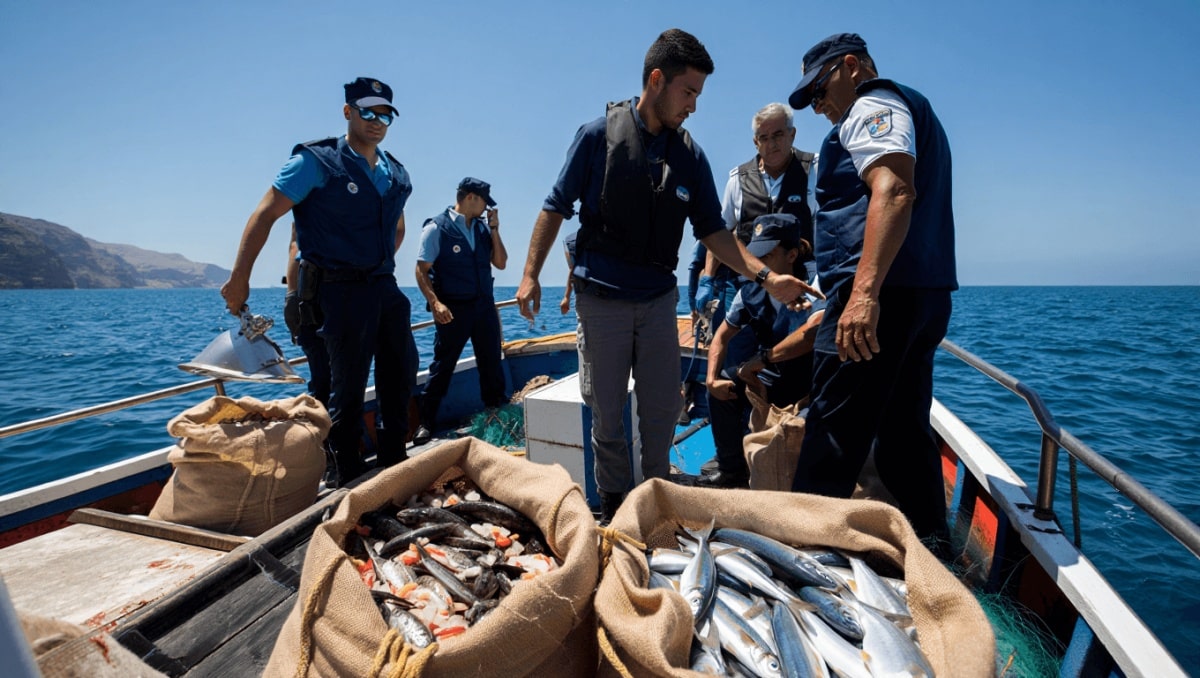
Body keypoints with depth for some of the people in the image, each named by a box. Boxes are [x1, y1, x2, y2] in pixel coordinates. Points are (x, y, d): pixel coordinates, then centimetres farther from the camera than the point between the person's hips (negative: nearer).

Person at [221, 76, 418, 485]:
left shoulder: (396, 174, 11)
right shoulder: (317, 161, -7)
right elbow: (264, 215, -8)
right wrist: (239, 280, -11)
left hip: (385, 286, 7)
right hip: (341, 290, -7)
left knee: (401, 374, 13)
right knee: (348, 384, 1)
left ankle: (394, 462, 30)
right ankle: (350, 475, 19)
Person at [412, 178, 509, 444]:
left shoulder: (482, 228, 10)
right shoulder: (437, 228, -6)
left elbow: (501, 263, 8)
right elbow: (422, 271, -9)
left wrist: (494, 228, 1)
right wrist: (435, 303, -22)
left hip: (485, 306, 6)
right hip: (453, 309, -5)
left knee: (491, 364, 11)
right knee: (442, 366, 1)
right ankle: (427, 422, 13)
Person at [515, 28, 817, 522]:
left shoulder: (689, 154, 6)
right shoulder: (599, 134, -2)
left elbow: (711, 230, 5)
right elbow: (557, 207, 0)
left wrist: (766, 276, -6)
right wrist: (530, 275, -5)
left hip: (659, 301, 3)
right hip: (601, 300, -3)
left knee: (662, 411, 8)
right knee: (607, 412, 7)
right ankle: (613, 505, 27)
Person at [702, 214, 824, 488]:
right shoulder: (751, 292, -6)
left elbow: (817, 327, -47)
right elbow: (722, 336, 6)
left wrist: (762, 360, -38)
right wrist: (712, 378, -8)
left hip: (805, 383, -5)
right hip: (770, 375, 6)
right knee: (723, 388, -7)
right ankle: (732, 470, 13)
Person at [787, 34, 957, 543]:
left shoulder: (873, 105, -2)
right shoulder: (914, 110, 30)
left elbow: (894, 191, -21)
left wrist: (865, 291, -31)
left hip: (881, 293, -10)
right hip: (925, 293, 10)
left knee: (834, 433, -7)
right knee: (905, 433, 15)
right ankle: (932, 543, 24)